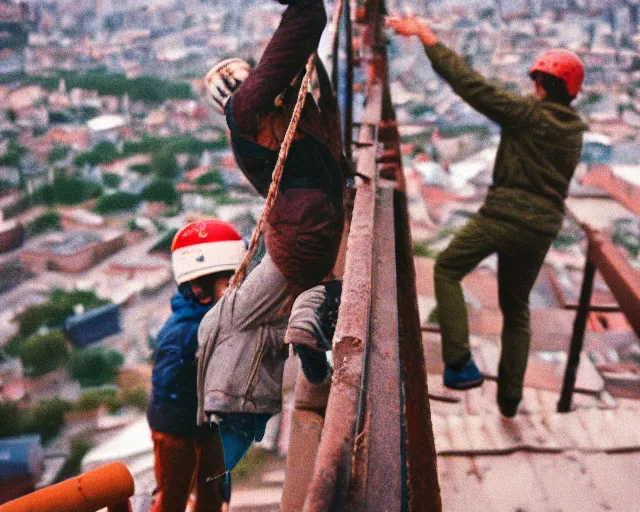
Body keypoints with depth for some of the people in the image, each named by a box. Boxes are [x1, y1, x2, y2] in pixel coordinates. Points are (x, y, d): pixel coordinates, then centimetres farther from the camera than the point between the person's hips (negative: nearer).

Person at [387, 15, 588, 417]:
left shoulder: (528, 113, -9)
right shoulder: (574, 129, 11)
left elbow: (472, 84, -14)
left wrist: (427, 36, -10)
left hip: (503, 217, -6)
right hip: (543, 228, 7)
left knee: (447, 270, 11)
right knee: (516, 308, 20)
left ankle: (460, 363, -4)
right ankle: (510, 397, 24)